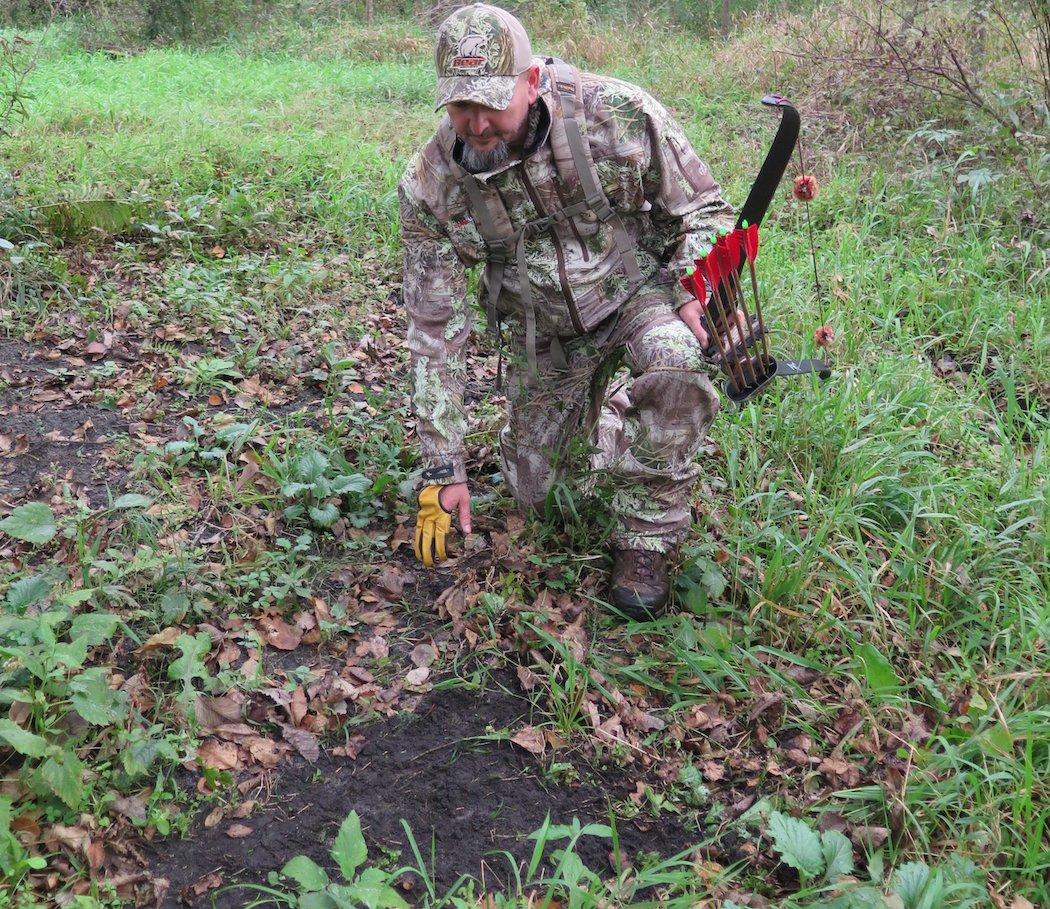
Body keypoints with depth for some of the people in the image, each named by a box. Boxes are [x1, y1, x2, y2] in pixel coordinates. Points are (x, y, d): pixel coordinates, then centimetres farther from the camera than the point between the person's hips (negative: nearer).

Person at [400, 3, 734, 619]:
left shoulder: (619, 114, -25)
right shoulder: (431, 185, -20)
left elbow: (703, 209, -8)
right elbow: (436, 331, -15)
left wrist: (692, 293, -28)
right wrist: (444, 470, -16)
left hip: (637, 290, -2)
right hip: (543, 331, 3)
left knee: (675, 365, -37)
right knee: (531, 491, 10)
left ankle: (647, 542, -15)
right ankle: (591, 404, 43)